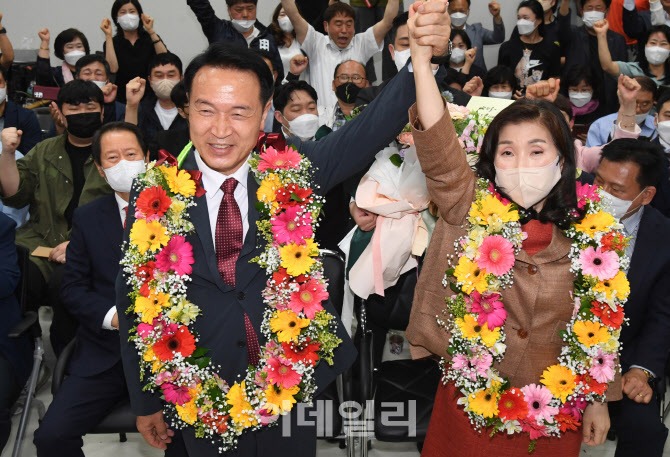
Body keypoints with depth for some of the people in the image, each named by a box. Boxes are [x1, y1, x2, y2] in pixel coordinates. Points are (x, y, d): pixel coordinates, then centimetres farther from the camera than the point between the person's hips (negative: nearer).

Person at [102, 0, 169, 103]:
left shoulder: (151, 38, 10)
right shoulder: (112, 42, 9)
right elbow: (112, 69, -11)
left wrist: (151, 31, -9)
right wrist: (108, 36, -7)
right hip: (123, 100, 0)